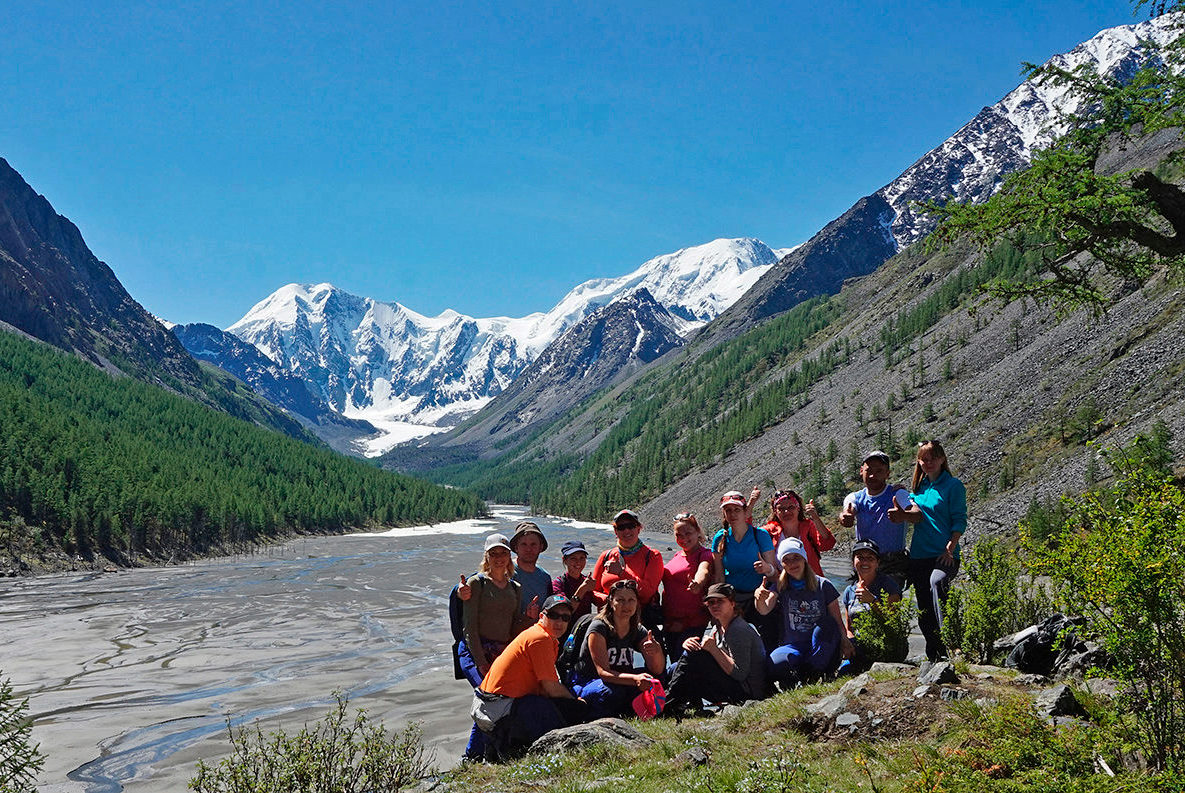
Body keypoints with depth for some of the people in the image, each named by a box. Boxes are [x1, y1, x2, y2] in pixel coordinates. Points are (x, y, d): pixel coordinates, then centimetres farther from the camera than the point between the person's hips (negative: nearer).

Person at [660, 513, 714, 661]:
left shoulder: (705, 554, -7)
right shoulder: (677, 555, 15)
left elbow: (703, 570, -29)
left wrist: (697, 584, -51)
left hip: (692, 624, -7)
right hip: (669, 623, 7)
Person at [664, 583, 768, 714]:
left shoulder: (739, 630, -17)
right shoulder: (715, 628, 12)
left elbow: (740, 674, -24)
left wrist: (714, 650, -22)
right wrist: (688, 644, -11)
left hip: (747, 692, -10)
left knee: (694, 656, -21)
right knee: (674, 669, 7)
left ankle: (668, 702, -14)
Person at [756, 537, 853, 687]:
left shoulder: (823, 585, 1)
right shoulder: (780, 587, 4)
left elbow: (838, 620, -1)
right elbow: (765, 610, -15)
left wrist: (845, 642, -21)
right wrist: (760, 599, -40)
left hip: (822, 649, 1)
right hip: (793, 646, -1)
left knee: (825, 625, -31)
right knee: (775, 663, -33)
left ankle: (812, 674, -20)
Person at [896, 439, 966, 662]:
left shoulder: (953, 485, 1)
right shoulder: (919, 487, 17)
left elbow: (959, 520, -5)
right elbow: (916, 515, 8)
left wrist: (949, 549, -16)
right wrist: (901, 513, -15)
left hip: (944, 555, -6)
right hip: (919, 556, 6)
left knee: (937, 583, -36)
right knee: (924, 613, 7)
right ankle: (935, 658, 18)